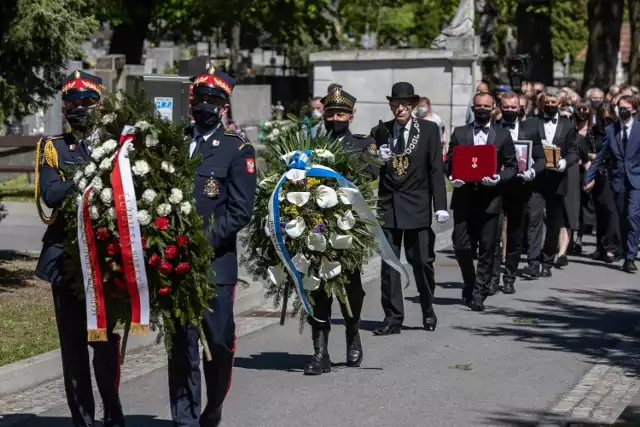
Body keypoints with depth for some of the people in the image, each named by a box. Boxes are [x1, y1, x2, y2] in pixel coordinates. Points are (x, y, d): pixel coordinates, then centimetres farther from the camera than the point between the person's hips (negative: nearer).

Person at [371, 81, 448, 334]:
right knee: (388, 264, 1)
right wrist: (377, 160, -12)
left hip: (417, 206, -2)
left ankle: (428, 312, 20)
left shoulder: (429, 130, 2)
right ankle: (393, 318, 6)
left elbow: (436, 169, -1)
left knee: (422, 261, 1)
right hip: (388, 206, 2)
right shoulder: (379, 132, 7)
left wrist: (440, 205, -6)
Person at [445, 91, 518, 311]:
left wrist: (499, 178, -12)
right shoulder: (459, 133, 10)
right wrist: (452, 176, -10)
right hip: (464, 197, 1)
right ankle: (470, 284, 22)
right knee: (461, 246, -3)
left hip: (489, 199, -1)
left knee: (487, 249, 0)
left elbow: (512, 166, 7)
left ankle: (479, 294, 9)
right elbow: (449, 162, 11)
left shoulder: (503, 135, 7)